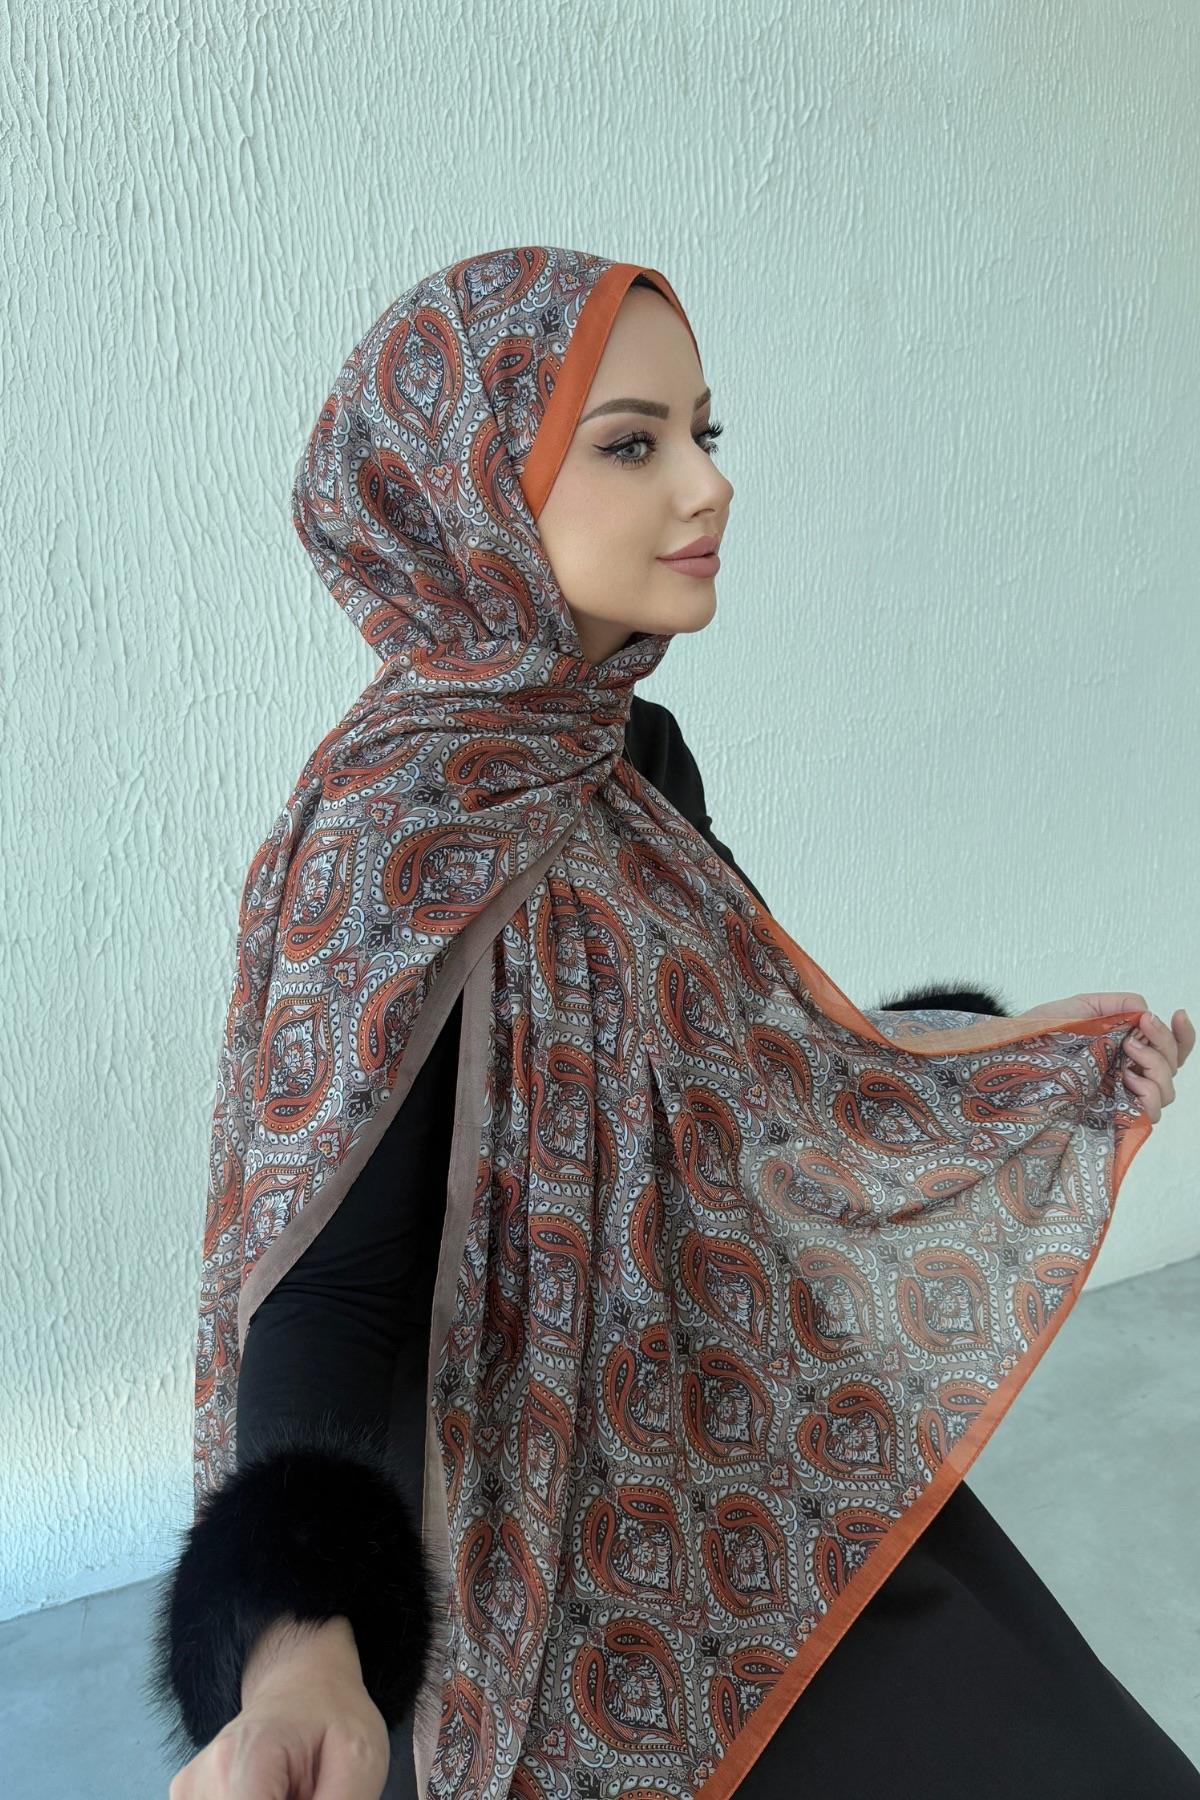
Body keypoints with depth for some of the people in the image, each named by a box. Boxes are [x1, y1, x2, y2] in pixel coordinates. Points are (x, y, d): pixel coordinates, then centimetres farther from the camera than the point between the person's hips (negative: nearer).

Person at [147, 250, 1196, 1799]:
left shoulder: (627, 754, 0)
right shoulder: (403, 824, -25)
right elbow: (338, 1262, -29)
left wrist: (1012, 1045, 15)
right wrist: (304, 1651, -45)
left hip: (741, 1429, 8)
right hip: (599, 1513, -7)